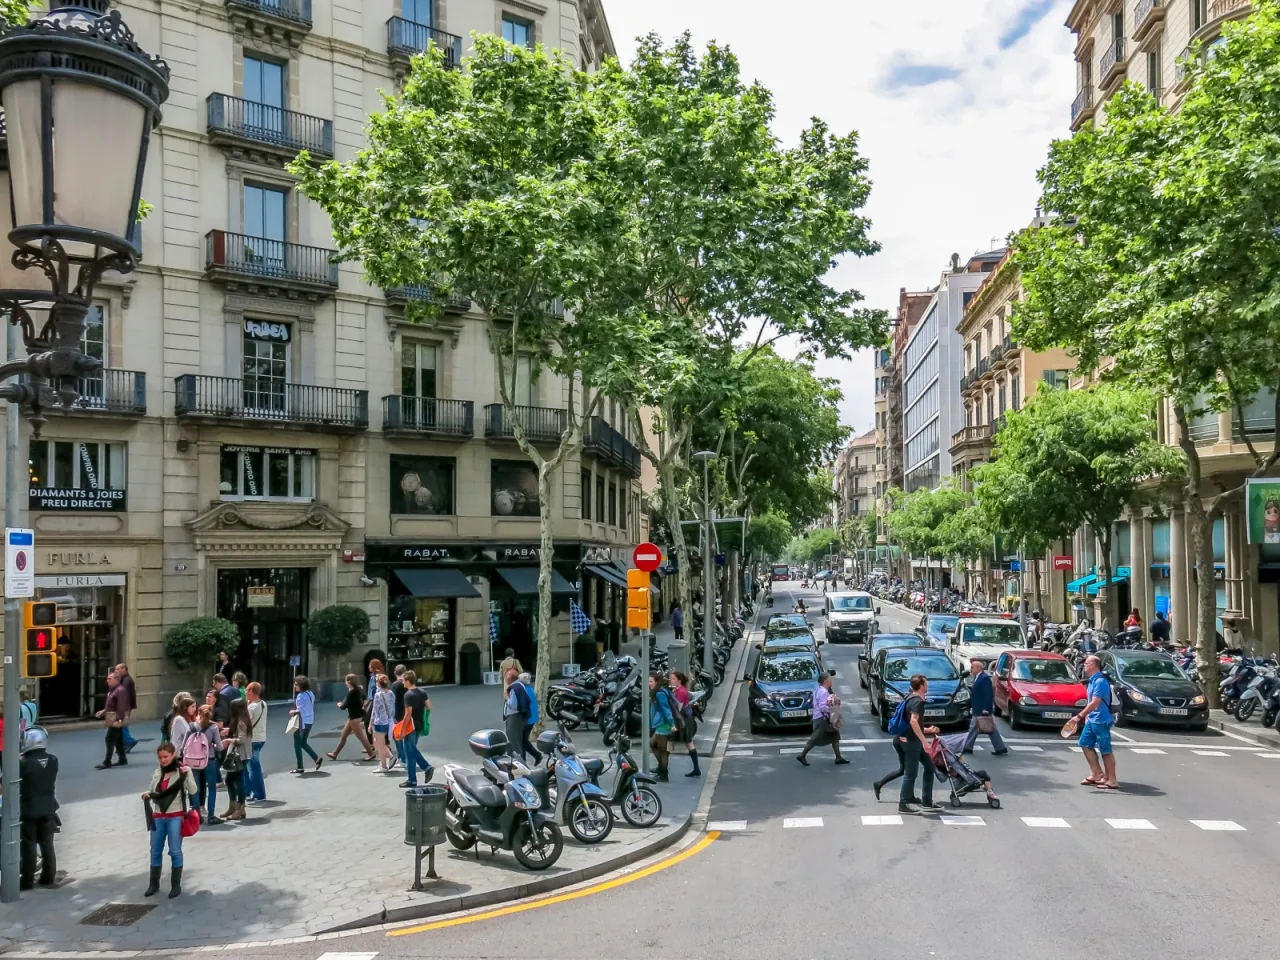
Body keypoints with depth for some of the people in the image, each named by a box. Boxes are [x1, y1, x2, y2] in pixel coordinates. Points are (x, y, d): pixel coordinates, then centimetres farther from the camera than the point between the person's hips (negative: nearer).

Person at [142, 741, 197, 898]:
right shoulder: (157, 772, 7)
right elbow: (153, 792, 17)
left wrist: (186, 775, -28)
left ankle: (176, 885, 10)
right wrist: (147, 795, -5)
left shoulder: (183, 770, -8)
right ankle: (153, 884, 26)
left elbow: (193, 791, -13)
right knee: (155, 851, 11)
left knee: (175, 851, 0)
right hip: (158, 816, 5)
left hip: (176, 816, -5)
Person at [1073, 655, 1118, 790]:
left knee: (1105, 750, -2)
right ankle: (1097, 774, 22)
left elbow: (1094, 703, -25)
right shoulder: (1092, 680, 9)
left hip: (1101, 721, -10)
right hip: (1091, 720, 10)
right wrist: (1087, 715, 15)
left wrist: (1080, 716, -23)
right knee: (1085, 744, 14)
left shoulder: (1100, 681, -21)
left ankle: (1111, 780, 5)